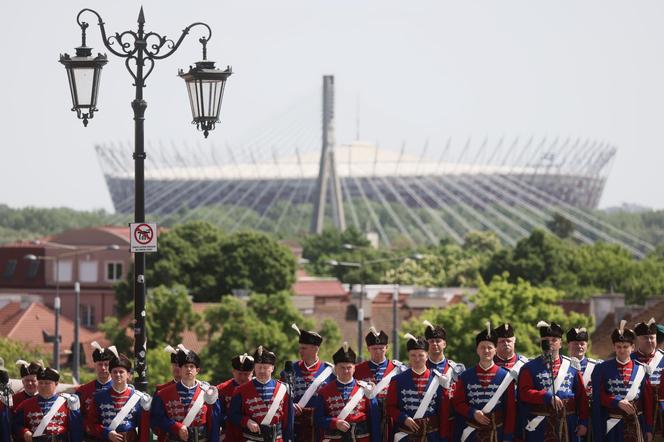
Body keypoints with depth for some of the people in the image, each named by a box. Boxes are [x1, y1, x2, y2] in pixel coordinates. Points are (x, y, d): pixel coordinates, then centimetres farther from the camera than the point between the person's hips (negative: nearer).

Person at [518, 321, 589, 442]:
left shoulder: (572, 366, 9)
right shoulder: (530, 368, 2)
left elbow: (582, 396, 8)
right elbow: (524, 393, -10)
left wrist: (584, 422, 1)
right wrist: (548, 397, -20)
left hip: (567, 426, 2)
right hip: (539, 427, -2)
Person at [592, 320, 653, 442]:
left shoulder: (641, 370, 5)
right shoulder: (602, 369, 2)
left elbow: (648, 401, 5)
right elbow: (599, 397, -2)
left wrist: (649, 429, 2)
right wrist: (618, 402, -18)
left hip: (635, 423, 1)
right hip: (612, 425, -1)